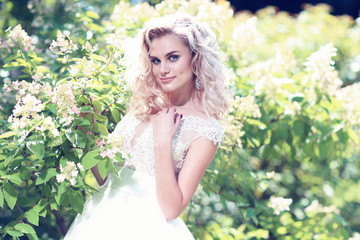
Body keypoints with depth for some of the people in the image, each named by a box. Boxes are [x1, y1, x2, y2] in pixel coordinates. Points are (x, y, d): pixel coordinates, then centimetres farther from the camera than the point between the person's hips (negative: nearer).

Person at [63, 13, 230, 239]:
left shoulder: (205, 130, -13)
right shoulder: (146, 104, 5)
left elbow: (171, 209, -18)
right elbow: (104, 176, 7)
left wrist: (163, 141, -21)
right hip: (102, 218, 6)